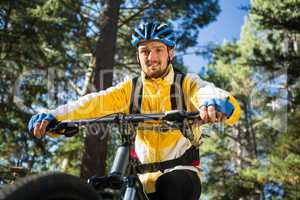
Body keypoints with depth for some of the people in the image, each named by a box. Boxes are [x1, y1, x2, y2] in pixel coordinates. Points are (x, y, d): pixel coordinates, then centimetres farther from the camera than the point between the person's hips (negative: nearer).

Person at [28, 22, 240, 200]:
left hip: (181, 174, -3)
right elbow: (95, 103, -9)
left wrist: (216, 103, -47)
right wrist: (54, 116, -27)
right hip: (144, 178, 3)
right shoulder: (130, 88, 7)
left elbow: (208, 93, -21)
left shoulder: (186, 83, 0)